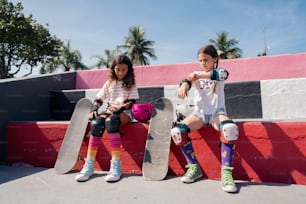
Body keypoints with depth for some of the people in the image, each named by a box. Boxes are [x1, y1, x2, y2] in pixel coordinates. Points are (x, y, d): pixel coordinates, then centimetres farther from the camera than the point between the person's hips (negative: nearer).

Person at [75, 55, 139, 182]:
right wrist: (94, 110, -6)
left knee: (111, 121, -38)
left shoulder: (131, 84, 8)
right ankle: (89, 165, -27)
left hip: (124, 113, -3)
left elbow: (131, 103, -3)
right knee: (96, 123, -30)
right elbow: (98, 99, 13)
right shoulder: (109, 83, 16)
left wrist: (118, 108, -19)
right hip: (110, 111, 4)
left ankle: (116, 166, -39)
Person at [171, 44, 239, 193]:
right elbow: (187, 80, -12)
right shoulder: (196, 75, 12)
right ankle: (194, 167, -6)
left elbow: (222, 74, -20)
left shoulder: (220, 72, 7)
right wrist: (184, 85, -37)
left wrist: (200, 76, -28)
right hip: (199, 113, 2)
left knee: (230, 128, -37)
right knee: (176, 131, -23)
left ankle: (226, 172, -24)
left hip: (217, 112, -2)